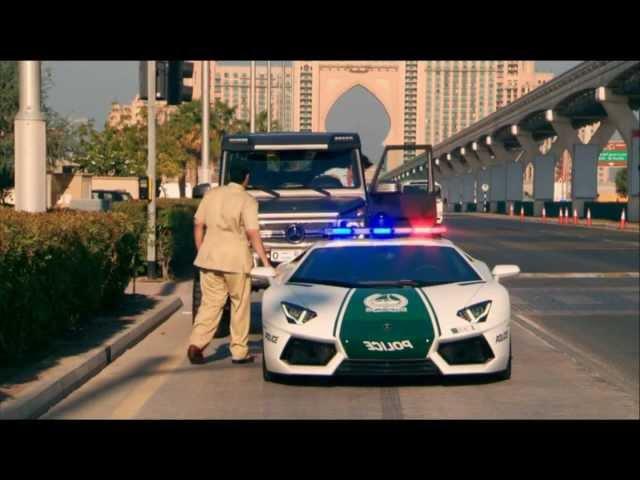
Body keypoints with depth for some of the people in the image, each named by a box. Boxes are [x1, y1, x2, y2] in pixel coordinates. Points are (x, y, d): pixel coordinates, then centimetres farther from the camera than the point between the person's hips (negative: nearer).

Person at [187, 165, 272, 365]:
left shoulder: (211, 194, 8)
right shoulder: (247, 200, -7)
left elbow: (198, 225, 9)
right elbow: (253, 233, -13)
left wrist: (201, 251, 18)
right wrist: (265, 261, -10)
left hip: (209, 256, 4)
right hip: (236, 259, -4)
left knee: (210, 303, 9)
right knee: (240, 305, 8)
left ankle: (196, 344, -7)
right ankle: (239, 352, 12)